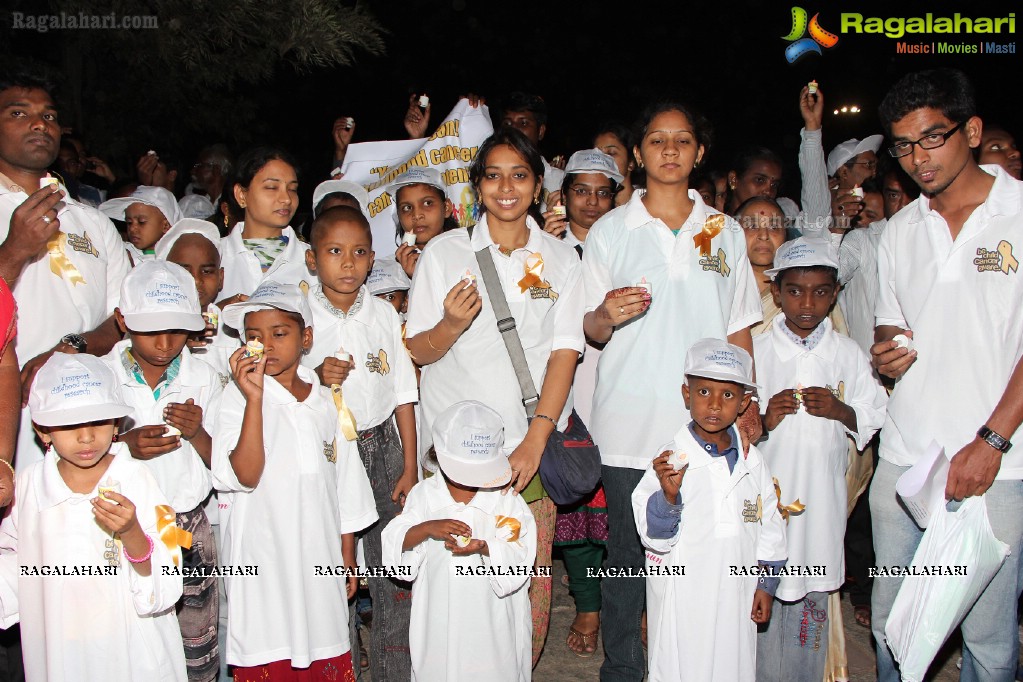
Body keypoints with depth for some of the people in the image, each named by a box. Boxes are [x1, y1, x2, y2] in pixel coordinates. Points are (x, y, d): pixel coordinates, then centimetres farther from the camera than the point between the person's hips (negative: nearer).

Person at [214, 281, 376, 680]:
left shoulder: (325, 401, 6)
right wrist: (254, 397, -26)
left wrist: (347, 558, 15)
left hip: (320, 562, 4)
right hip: (263, 564, -3)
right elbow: (245, 475, -21)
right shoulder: (238, 398, -6)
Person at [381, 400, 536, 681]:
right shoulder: (424, 495, -1)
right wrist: (427, 528, -25)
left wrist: (484, 547, -30)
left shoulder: (506, 499, -5)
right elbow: (394, 542, -7)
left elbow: (519, 554, -11)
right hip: (439, 617, 2)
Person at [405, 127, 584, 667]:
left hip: (531, 445, 1)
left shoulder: (561, 258, 7)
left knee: (531, 581, 0)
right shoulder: (444, 252, 4)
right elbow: (416, 352, 3)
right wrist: (451, 324, -19)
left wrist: (535, 439, -10)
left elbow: (564, 351, 0)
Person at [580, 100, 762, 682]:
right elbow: (591, 331, 4)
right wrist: (607, 315, -19)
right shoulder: (610, 230, 4)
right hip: (630, 428, -1)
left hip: (708, 426, 2)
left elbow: (739, 328, 12)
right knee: (628, 556, 5)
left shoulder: (725, 232, 10)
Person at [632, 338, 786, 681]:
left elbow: (769, 526, 13)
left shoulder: (752, 462, 3)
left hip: (736, 600, 4)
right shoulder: (672, 459, -12)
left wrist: (765, 585, 12)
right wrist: (669, 495, -31)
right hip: (682, 602, -4)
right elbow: (654, 537, -15)